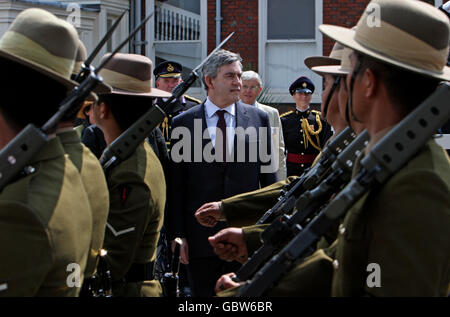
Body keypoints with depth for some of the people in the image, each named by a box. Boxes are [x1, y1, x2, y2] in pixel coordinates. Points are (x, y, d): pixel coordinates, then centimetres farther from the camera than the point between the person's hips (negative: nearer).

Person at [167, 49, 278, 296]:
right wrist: (177, 234, -3)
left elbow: (269, 176, 7)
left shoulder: (259, 118, 5)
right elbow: (176, 186, 2)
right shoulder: (184, 123, 1)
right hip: (200, 236, 0)